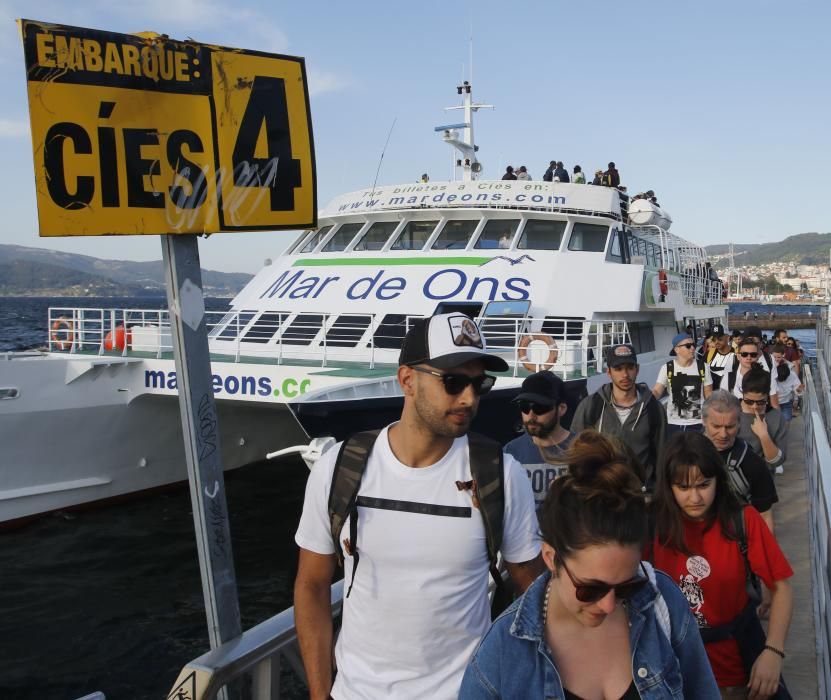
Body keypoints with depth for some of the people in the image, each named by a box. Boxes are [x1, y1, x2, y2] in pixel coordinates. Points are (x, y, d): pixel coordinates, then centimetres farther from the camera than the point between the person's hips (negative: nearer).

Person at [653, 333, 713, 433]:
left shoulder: (703, 367, -3)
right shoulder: (667, 368, -6)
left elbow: (709, 394, 3)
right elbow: (656, 391, -12)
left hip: (698, 423, 0)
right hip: (673, 423, 0)